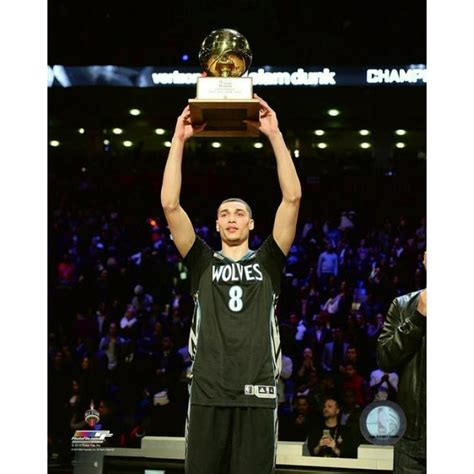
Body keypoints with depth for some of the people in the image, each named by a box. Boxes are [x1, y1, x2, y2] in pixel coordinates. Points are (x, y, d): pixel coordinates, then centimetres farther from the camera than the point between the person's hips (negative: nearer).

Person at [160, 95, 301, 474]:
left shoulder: (267, 262, 11)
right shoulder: (203, 263, 12)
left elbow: (292, 197, 2)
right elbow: (170, 204, 3)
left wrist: (274, 135, -3)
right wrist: (179, 140, -2)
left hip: (257, 395, 0)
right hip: (208, 394, 1)